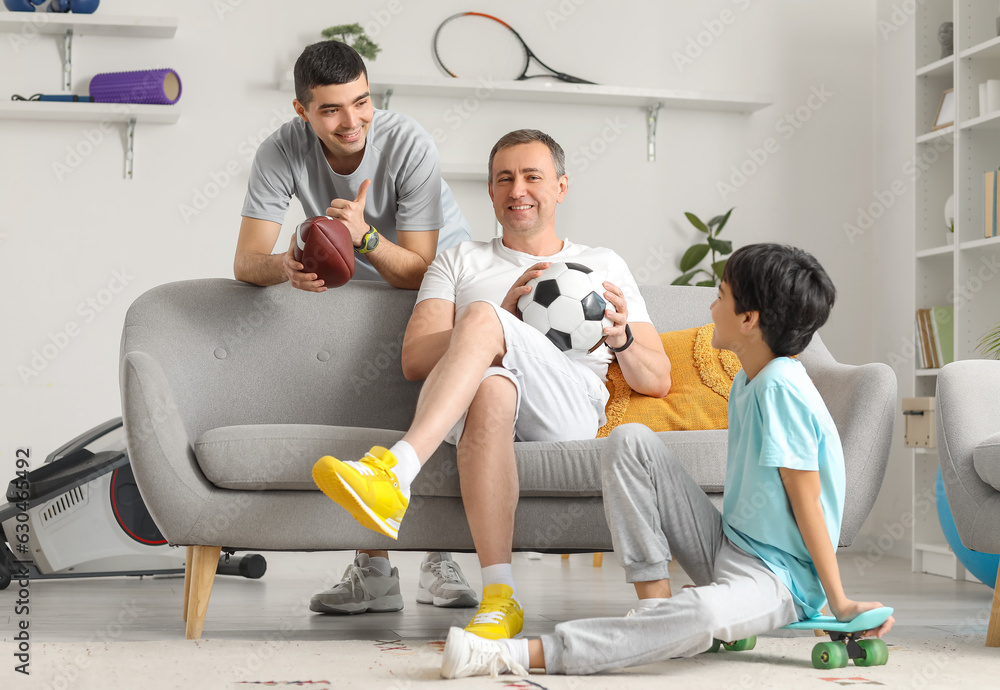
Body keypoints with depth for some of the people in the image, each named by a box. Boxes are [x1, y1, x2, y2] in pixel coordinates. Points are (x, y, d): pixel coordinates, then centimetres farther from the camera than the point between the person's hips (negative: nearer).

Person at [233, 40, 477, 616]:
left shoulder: (408, 144, -30)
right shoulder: (283, 152, -23)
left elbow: (418, 271, -30)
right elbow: (247, 261, -28)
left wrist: (364, 235, -48)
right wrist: (288, 267, -50)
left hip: (438, 273, -2)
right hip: (353, 286, 2)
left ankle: (442, 560, -4)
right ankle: (374, 569, -4)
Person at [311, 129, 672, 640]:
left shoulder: (604, 266, 28)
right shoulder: (459, 262, 29)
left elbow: (657, 382, 22)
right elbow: (415, 361, 11)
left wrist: (621, 338, -2)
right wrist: (506, 319, -4)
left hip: (569, 412, 0)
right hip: (483, 403, 1)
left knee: (480, 316, -30)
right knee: (490, 386, -40)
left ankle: (396, 472, -47)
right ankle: (499, 597, -47)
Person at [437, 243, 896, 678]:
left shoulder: (781, 389, -20)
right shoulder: (747, 379, 8)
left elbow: (807, 502, -19)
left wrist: (840, 604, -16)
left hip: (780, 578, -9)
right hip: (726, 548, 9)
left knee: (703, 614, -44)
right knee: (630, 441, -2)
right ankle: (655, 602, -7)